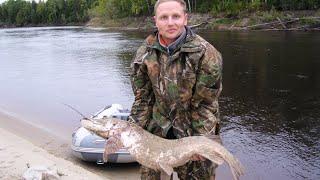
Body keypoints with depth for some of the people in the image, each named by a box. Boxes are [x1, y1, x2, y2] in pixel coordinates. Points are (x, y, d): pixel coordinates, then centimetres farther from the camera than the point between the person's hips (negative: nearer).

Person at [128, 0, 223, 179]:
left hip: (195, 131, -2)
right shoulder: (145, 53, -4)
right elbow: (142, 99, 2)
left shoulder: (206, 53, -16)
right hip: (156, 132, 3)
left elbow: (205, 104, -13)